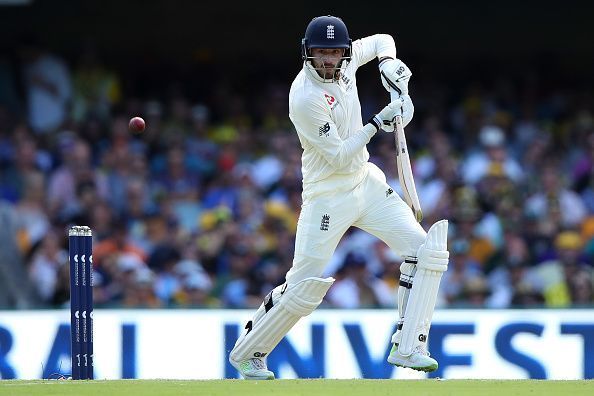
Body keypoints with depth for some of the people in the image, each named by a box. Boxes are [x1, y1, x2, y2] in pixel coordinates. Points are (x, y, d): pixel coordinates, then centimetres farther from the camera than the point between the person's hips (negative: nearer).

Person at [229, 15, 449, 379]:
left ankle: (408, 348, -3)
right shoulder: (305, 98, -24)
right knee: (304, 288, -7)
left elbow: (381, 41, 19)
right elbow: (340, 157, -22)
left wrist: (389, 62, -2)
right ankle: (246, 354, 13)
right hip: (328, 196, -8)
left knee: (424, 249, -5)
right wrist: (378, 124, -19)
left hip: (367, 184, 8)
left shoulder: (346, 60, -2)